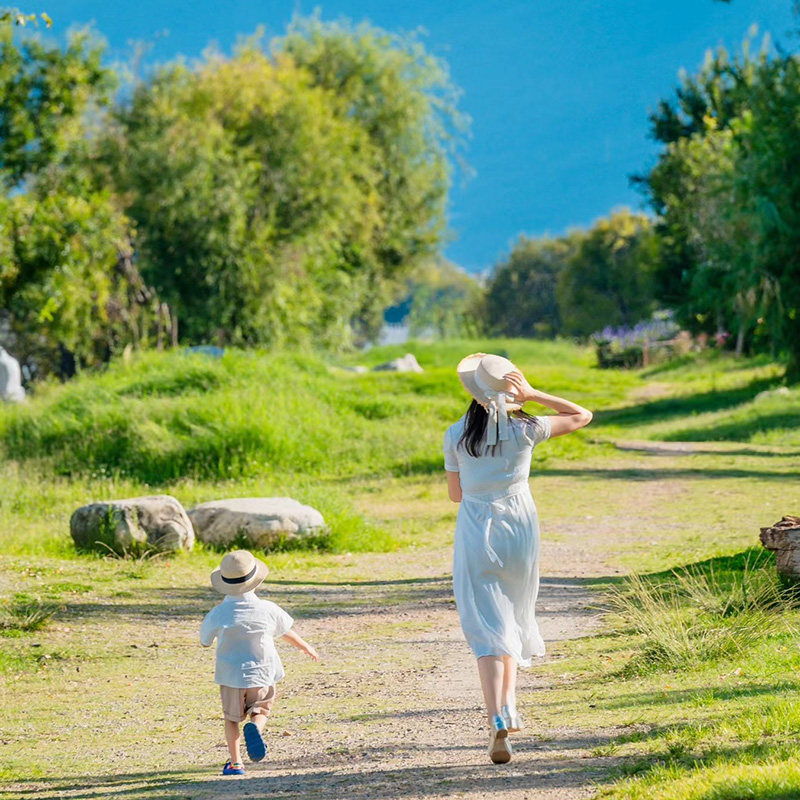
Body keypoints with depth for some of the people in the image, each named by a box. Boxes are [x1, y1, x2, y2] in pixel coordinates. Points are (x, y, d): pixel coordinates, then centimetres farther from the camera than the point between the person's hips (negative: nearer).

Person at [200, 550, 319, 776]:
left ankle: (235, 762, 12)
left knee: (231, 717, 19)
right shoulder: (268, 610, -11)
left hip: (231, 675, 0)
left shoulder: (218, 615, -15)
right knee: (260, 710, 17)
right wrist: (306, 648, 25)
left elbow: (204, 642, 0)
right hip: (262, 673, 0)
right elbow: (288, 634, 5)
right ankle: (255, 728, -18)